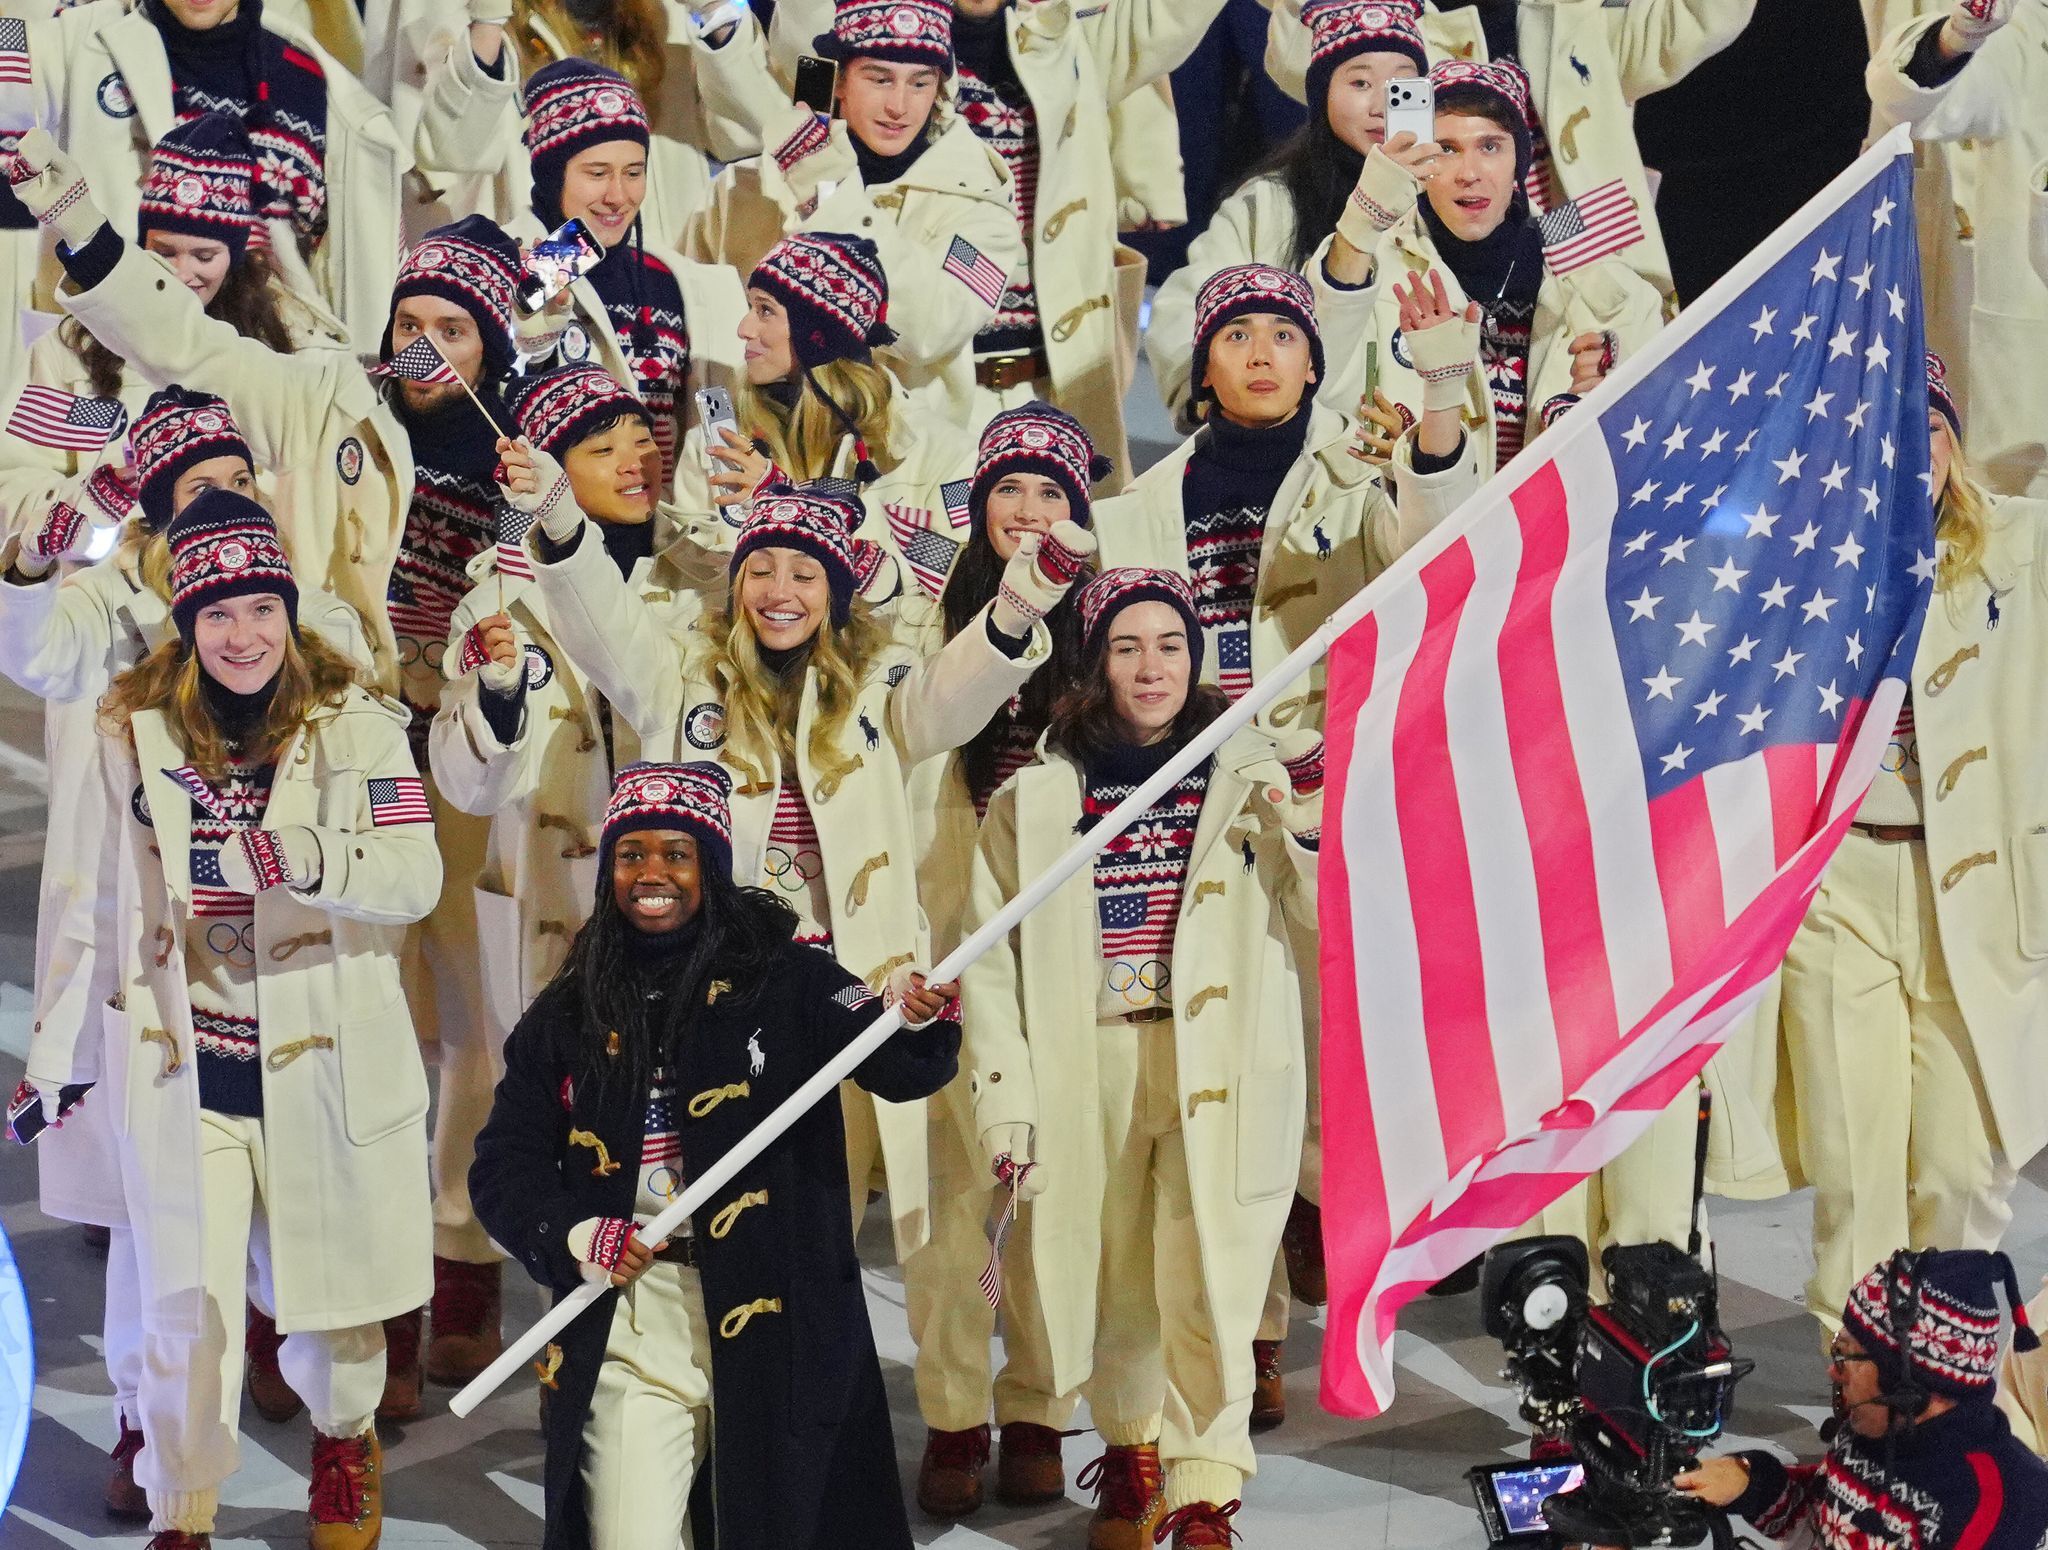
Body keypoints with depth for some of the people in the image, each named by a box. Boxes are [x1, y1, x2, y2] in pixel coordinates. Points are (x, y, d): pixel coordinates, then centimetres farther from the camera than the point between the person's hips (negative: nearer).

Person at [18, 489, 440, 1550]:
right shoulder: (132, 732, 2)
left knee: (327, 1285, 12)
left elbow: (415, 877, -18)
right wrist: (62, 1046, 14)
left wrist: (304, 857, -35)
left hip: (323, 1062, -1)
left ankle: (344, 1433, 43)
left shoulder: (353, 725, -6)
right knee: (187, 1306, -2)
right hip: (183, 1065, 1)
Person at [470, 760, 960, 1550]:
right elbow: (505, 1159, 9)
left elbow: (896, 1066, -15)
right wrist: (572, 1233, -10)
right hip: (624, 1336, 2)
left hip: (772, 1325, -2)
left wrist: (915, 1019, -37)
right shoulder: (569, 1013, 7)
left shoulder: (783, 981, -2)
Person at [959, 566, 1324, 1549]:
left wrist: (1315, 827, -17)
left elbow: (1324, 909, 2)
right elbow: (989, 951, 2)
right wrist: (1003, 1092, -4)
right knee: (1109, 1278, 10)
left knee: (1207, 1282, -3)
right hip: (1085, 1069, 1)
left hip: (1217, 1069, -1)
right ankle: (1133, 1454, 31)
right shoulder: (1038, 792, 2)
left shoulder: (1249, 769, 4)